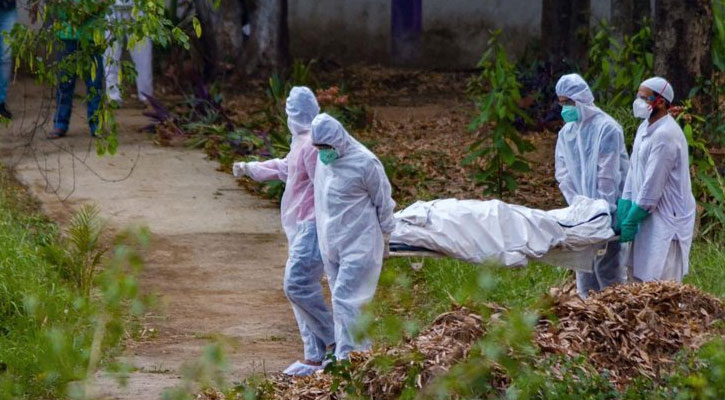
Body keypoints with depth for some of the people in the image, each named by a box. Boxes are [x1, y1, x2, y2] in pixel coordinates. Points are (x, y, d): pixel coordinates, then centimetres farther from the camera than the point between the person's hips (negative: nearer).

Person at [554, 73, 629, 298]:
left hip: (607, 207, -7)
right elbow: (563, 174, 8)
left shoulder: (606, 128, -11)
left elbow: (608, 174, -14)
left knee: (606, 264, -9)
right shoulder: (566, 133, 10)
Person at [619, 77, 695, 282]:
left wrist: (630, 221, -15)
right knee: (641, 276, 11)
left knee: (659, 284, -10)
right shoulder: (645, 128, 11)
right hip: (650, 215, 10)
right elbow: (634, 171, 14)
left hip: (667, 218, -10)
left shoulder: (666, 136, -19)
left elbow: (652, 186, -20)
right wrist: (623, 211, 7)